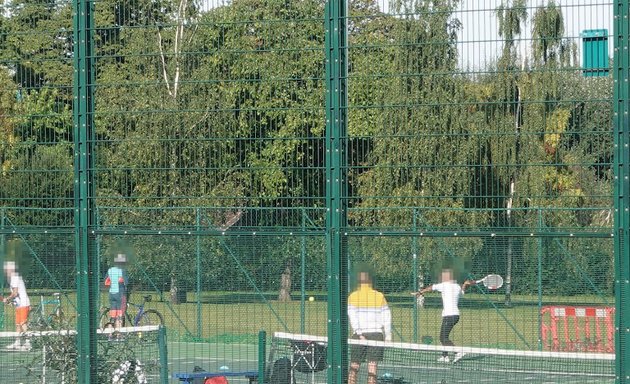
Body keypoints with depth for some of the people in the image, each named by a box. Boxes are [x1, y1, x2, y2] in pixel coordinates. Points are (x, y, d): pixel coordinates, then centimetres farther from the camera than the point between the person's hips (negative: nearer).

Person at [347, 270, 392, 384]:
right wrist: (388, 336, 7)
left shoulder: (353, 297, 3)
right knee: (372, 366, -1)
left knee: (354, 366, 8)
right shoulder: (379, 296, 6)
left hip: (359, 334, 0)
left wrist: (359, 334, -11)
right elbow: (387, 317, 4)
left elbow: (352, 317, -7)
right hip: (376, 333, 0)